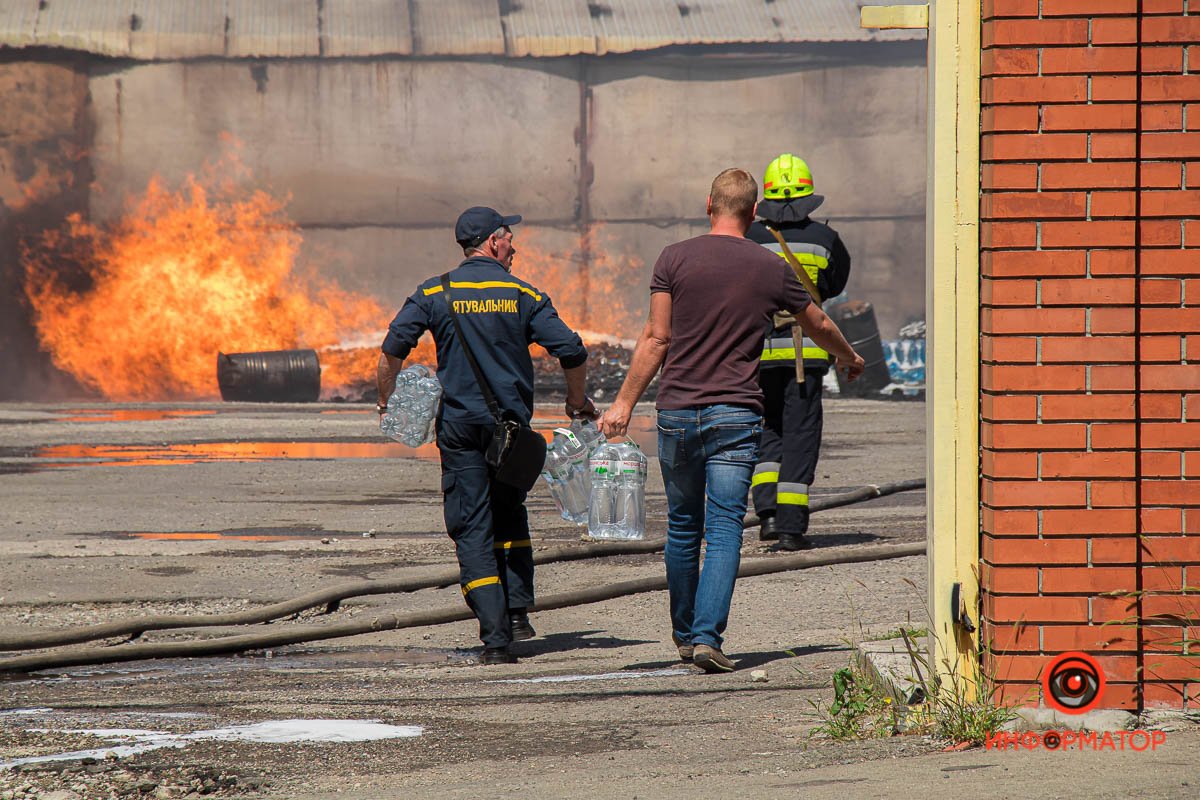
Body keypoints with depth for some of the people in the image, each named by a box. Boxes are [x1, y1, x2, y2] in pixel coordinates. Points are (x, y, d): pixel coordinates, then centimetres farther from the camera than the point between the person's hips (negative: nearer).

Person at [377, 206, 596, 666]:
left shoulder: (434, 294, 0)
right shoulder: (523, 296, 0)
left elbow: (394, 348, -8)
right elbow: (571, 351, -5)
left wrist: (385, 401, 9)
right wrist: (577, 402, 13)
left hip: (459, 425, -1)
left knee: (472, 529, -1)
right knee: (510, 514, 22)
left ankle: (496, 639, -10)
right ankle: (518, 613, 13)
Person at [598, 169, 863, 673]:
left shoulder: (675, 259, -1)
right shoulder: (771, 269, 3)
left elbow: (657, 340, -4)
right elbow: (818, 324, 21)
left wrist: (625, 402, 2)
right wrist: (849, 358, 40)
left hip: (677, 411, 1)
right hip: (736, 414, -1)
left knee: (682, 527, 14)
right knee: (724, 530, -3)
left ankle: (685, 635, 26)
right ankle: (707, 637, -15)